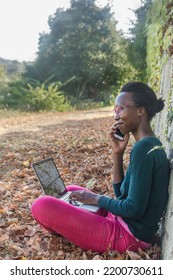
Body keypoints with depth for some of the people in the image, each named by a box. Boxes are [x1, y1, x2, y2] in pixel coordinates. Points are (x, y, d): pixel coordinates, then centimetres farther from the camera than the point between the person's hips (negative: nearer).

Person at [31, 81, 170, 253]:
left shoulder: (143, 148, -22)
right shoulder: (151, 144, 8)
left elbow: (134, 209, -23)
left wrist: (97, 199, -8)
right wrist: (117, 154, -2)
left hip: (128, 236, -9)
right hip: (125, 224, 9)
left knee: (41, 206, -15)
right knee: (70, 191, 21)